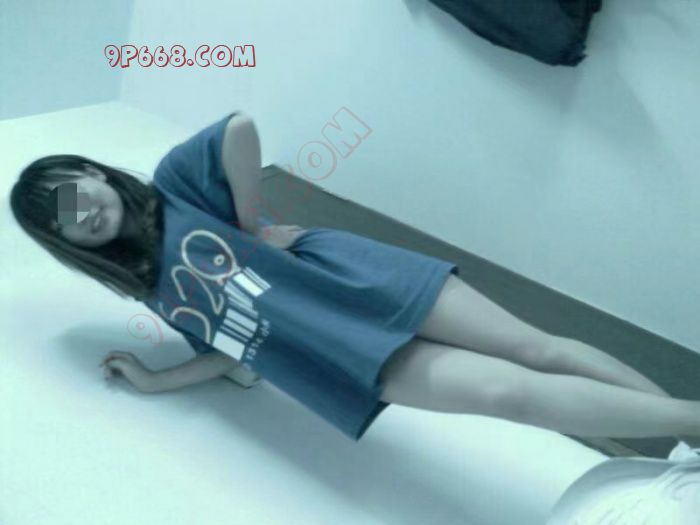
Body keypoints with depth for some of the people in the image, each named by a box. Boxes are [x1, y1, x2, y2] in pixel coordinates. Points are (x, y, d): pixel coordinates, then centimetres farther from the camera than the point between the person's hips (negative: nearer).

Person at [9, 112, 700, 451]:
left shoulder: (174, 180, 3)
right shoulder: (152, 290, 16)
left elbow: (241, 127, -17)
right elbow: (235, 350, 14)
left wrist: (251, 226, -6)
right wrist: (150, 380, 5)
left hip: (346, 277, -2)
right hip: (347, 358, 2)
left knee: (536, 349, -9)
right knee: (509, 393, -12)